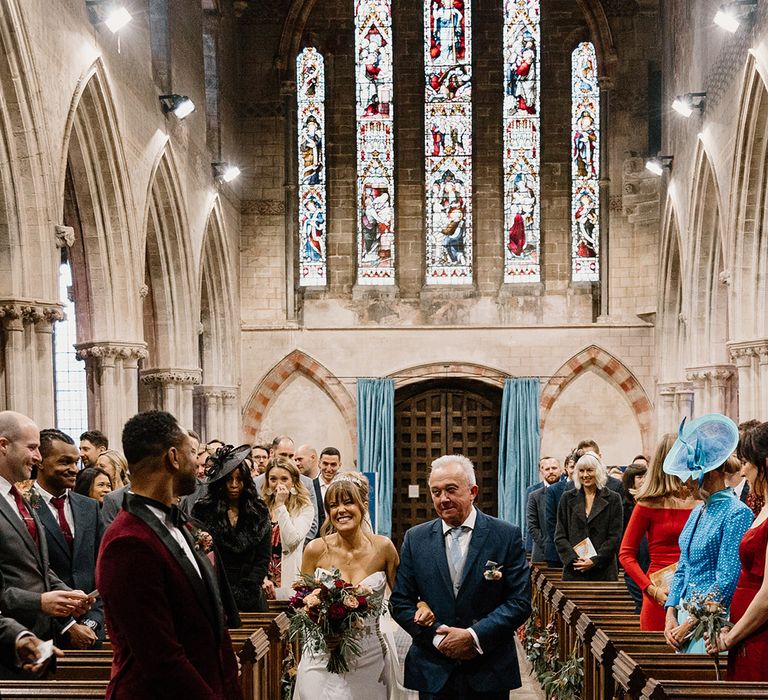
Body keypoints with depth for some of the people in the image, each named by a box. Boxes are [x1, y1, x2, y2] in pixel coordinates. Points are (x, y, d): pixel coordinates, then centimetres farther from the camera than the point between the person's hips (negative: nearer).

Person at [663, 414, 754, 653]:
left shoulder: (736, 514, -11)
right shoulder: (697, 513, 15)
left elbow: (728, 580, -15)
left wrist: (689, 624, -13)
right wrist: (671, 616, 4)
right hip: (686, 618, 8)